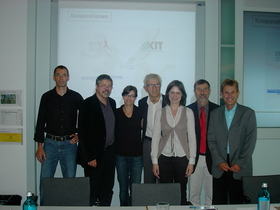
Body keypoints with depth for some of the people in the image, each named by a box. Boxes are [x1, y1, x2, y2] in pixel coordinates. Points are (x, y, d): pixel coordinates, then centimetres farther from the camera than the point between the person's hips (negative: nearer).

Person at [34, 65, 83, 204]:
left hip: (69, 144, 0)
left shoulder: (76, 97, 3)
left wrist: (79, 135, 1)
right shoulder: (47, 97, 4)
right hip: (50, 143, 0)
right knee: (45, 181, 1)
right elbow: (40, 122, 4)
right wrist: (39, 146, -1)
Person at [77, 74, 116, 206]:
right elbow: (83, 132, -13)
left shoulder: (112, 103, 10)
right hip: (94, 155, -6)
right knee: (92, 190, 3)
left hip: (109, 152, 6)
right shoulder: (88, 104, -10)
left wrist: (113, 149, 9)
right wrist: (90, 157, -15)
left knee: (107, 190, 11)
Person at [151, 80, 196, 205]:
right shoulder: (160, 113, 5)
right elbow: (155, 137, 5)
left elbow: (192, 137, 2)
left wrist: (191, 161, -3)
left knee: (181, 193, 5)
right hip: (164, 158, 1)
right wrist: (154, 162, 1)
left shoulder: (188, 113, 3)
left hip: (182, 157, 0)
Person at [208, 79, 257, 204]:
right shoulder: (215, 114, 10)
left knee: (238, 203, 3)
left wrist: (240, 163, -9)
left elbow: (250, 141, -2)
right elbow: (211, 140, 6)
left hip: (241, 167, -2)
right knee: (218, 203, 5)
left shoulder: (248, 113, 3)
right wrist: (219, 161, -5)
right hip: (219, 167, 2)